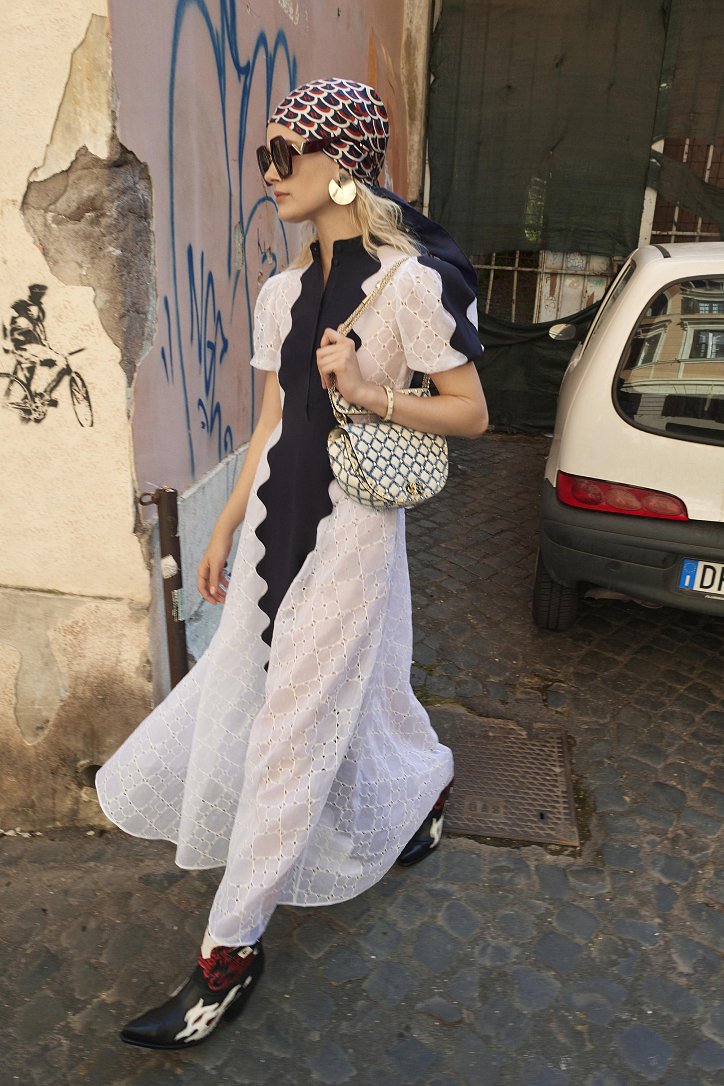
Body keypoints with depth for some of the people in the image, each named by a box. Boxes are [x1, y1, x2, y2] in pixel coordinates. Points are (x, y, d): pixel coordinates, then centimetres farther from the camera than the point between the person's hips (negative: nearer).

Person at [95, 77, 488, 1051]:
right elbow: (271, 422, 12)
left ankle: (232, 950, 15)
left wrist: (369, 392, -22)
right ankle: (430, 784, 51)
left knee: (298, 721, -1)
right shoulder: (281, 293, 8)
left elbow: (471, 413, -8)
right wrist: (225, 530, 13)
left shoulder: (410, 283, -11)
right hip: (277, 514, 7)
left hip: (351, 526, -7)